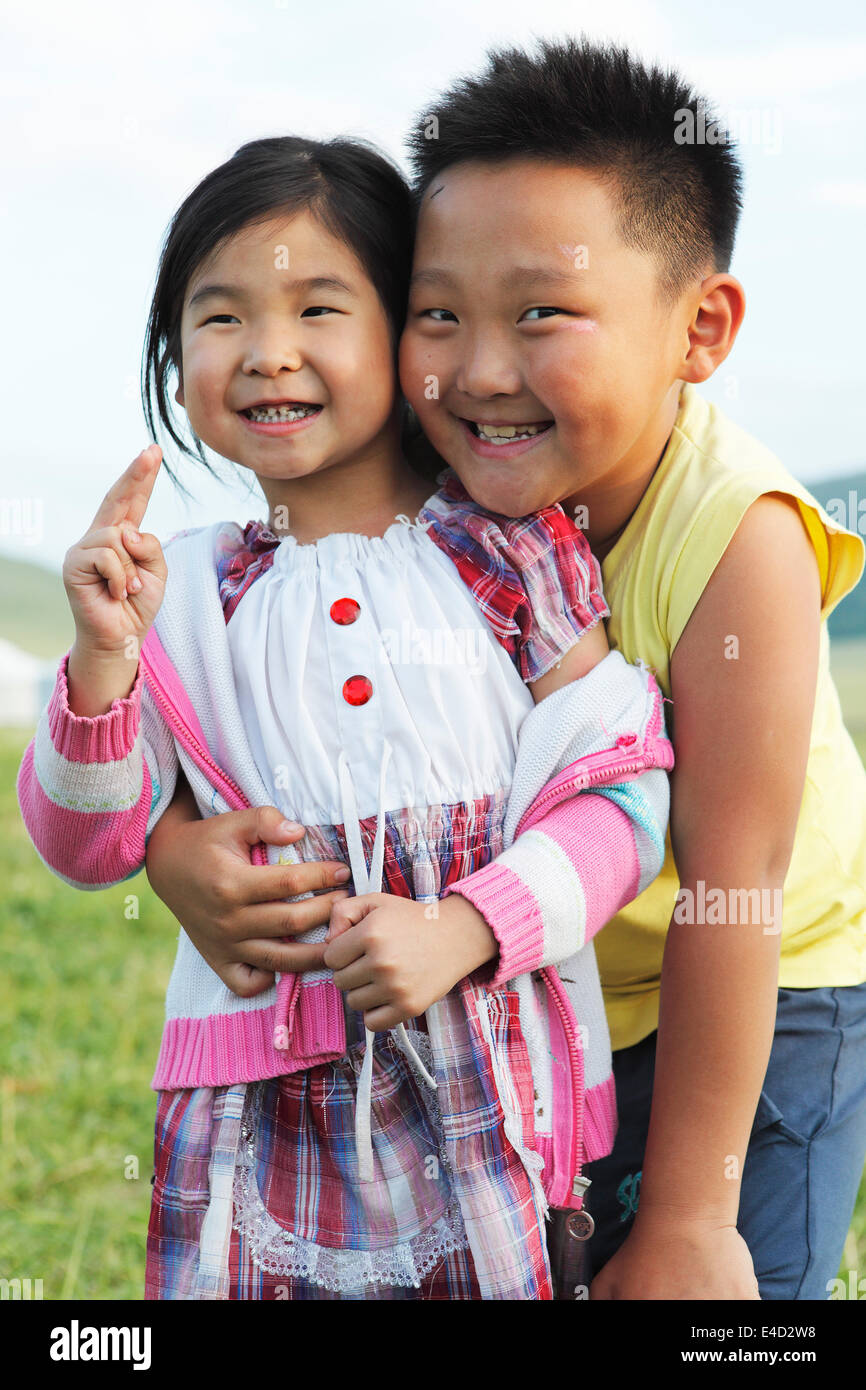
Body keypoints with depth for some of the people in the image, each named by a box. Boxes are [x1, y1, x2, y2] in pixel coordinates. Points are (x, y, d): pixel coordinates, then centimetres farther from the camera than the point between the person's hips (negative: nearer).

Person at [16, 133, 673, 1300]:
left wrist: (462, 931, -17)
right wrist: (103, 659, -14)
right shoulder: (186, 589, 4)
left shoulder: (510, 553, -1)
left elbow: (624, 789, -4)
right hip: (259, 1102, 1)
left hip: (490, 1085, -1)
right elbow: (88, 848, 3)